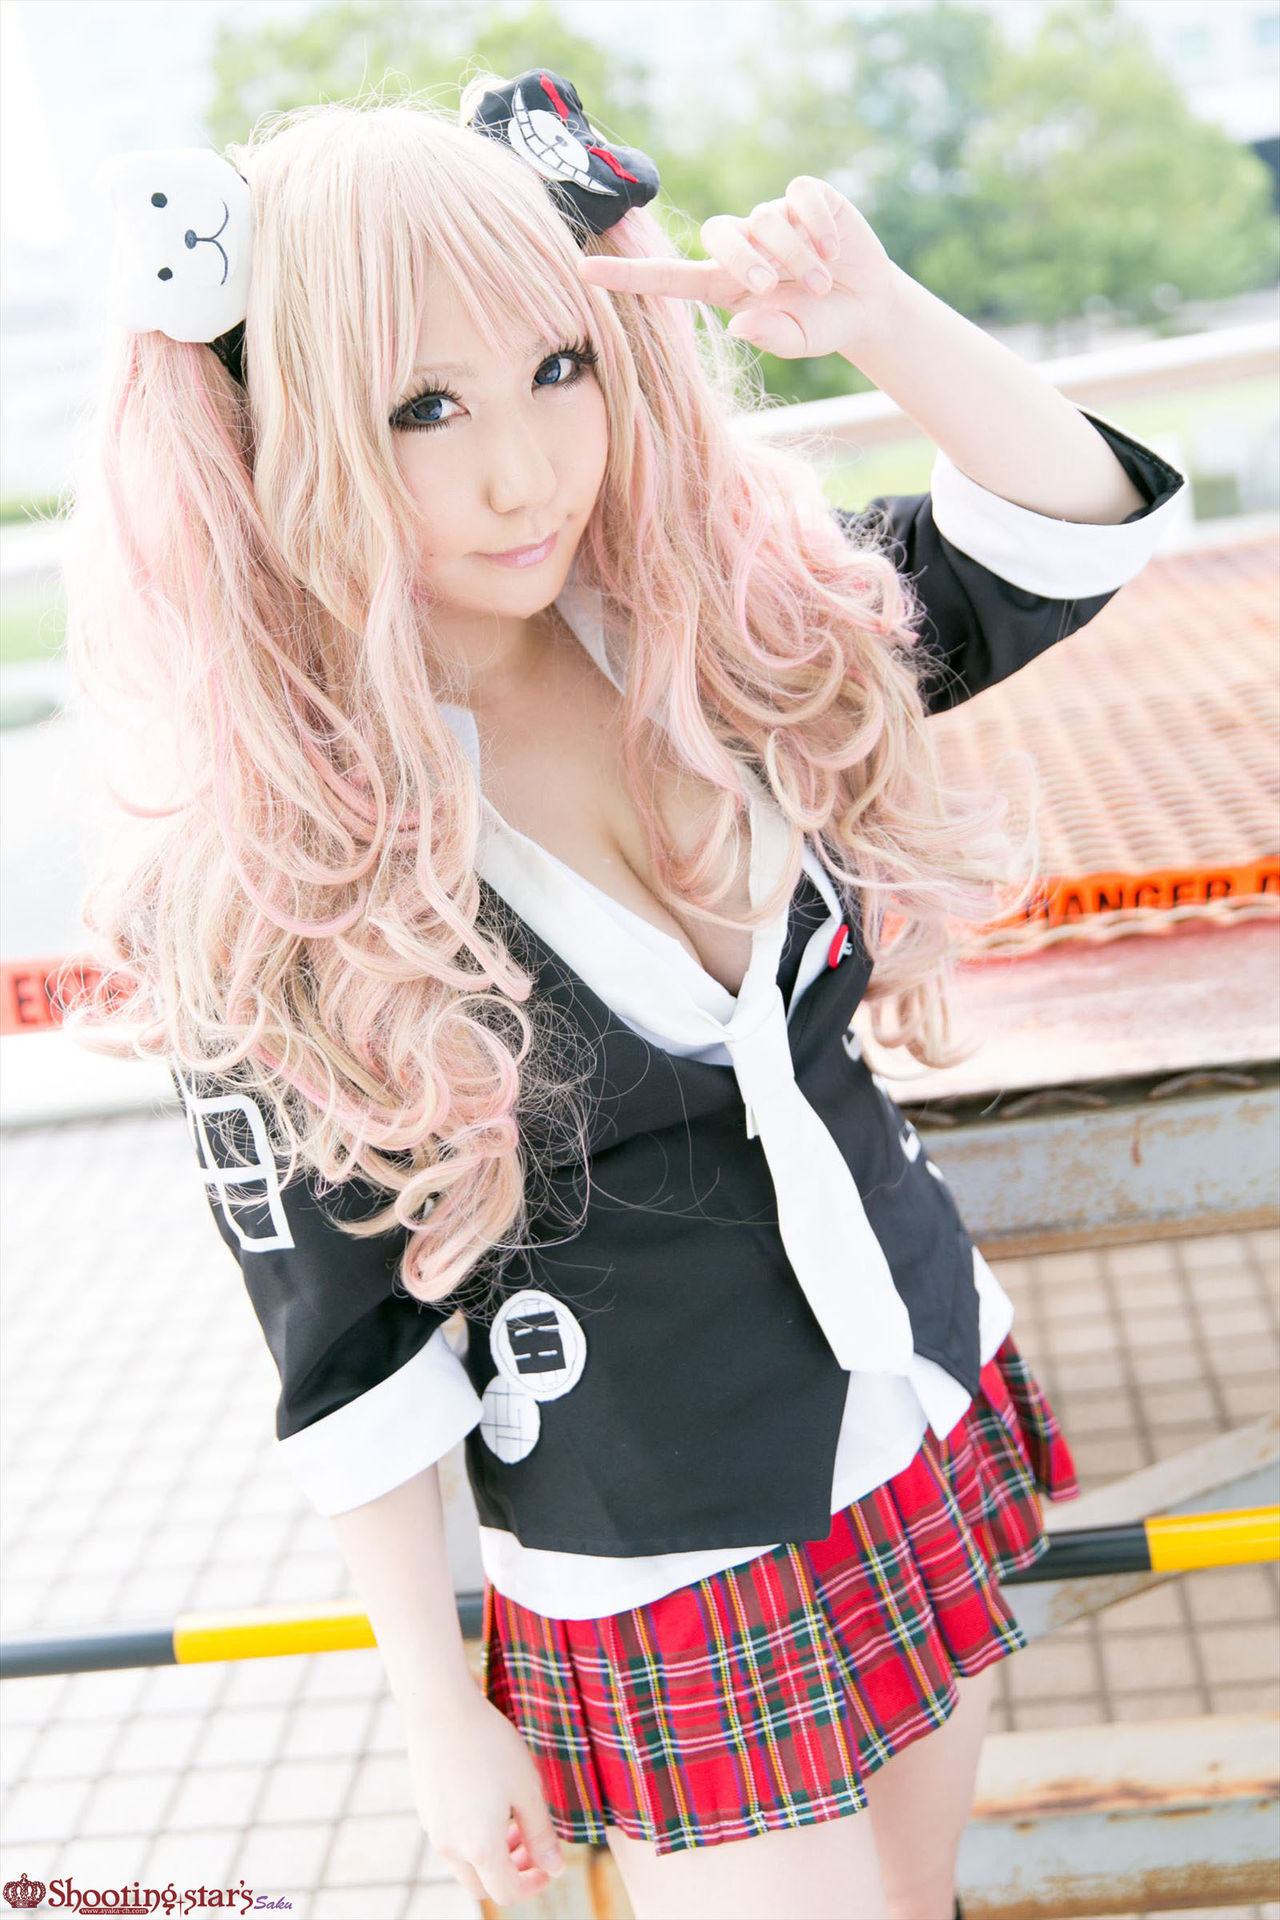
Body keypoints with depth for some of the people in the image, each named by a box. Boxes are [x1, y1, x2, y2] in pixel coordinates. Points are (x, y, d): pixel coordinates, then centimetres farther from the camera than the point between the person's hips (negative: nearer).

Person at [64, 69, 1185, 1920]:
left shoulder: (740, 627, -7)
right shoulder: (267, 885, -19)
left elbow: (1070, 535, -1)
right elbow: (345, 1354, -12)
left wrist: (878, 312, -18)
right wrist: (439, 1714, -4)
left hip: (939, 1424, 5)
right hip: (662, 1593, -4)